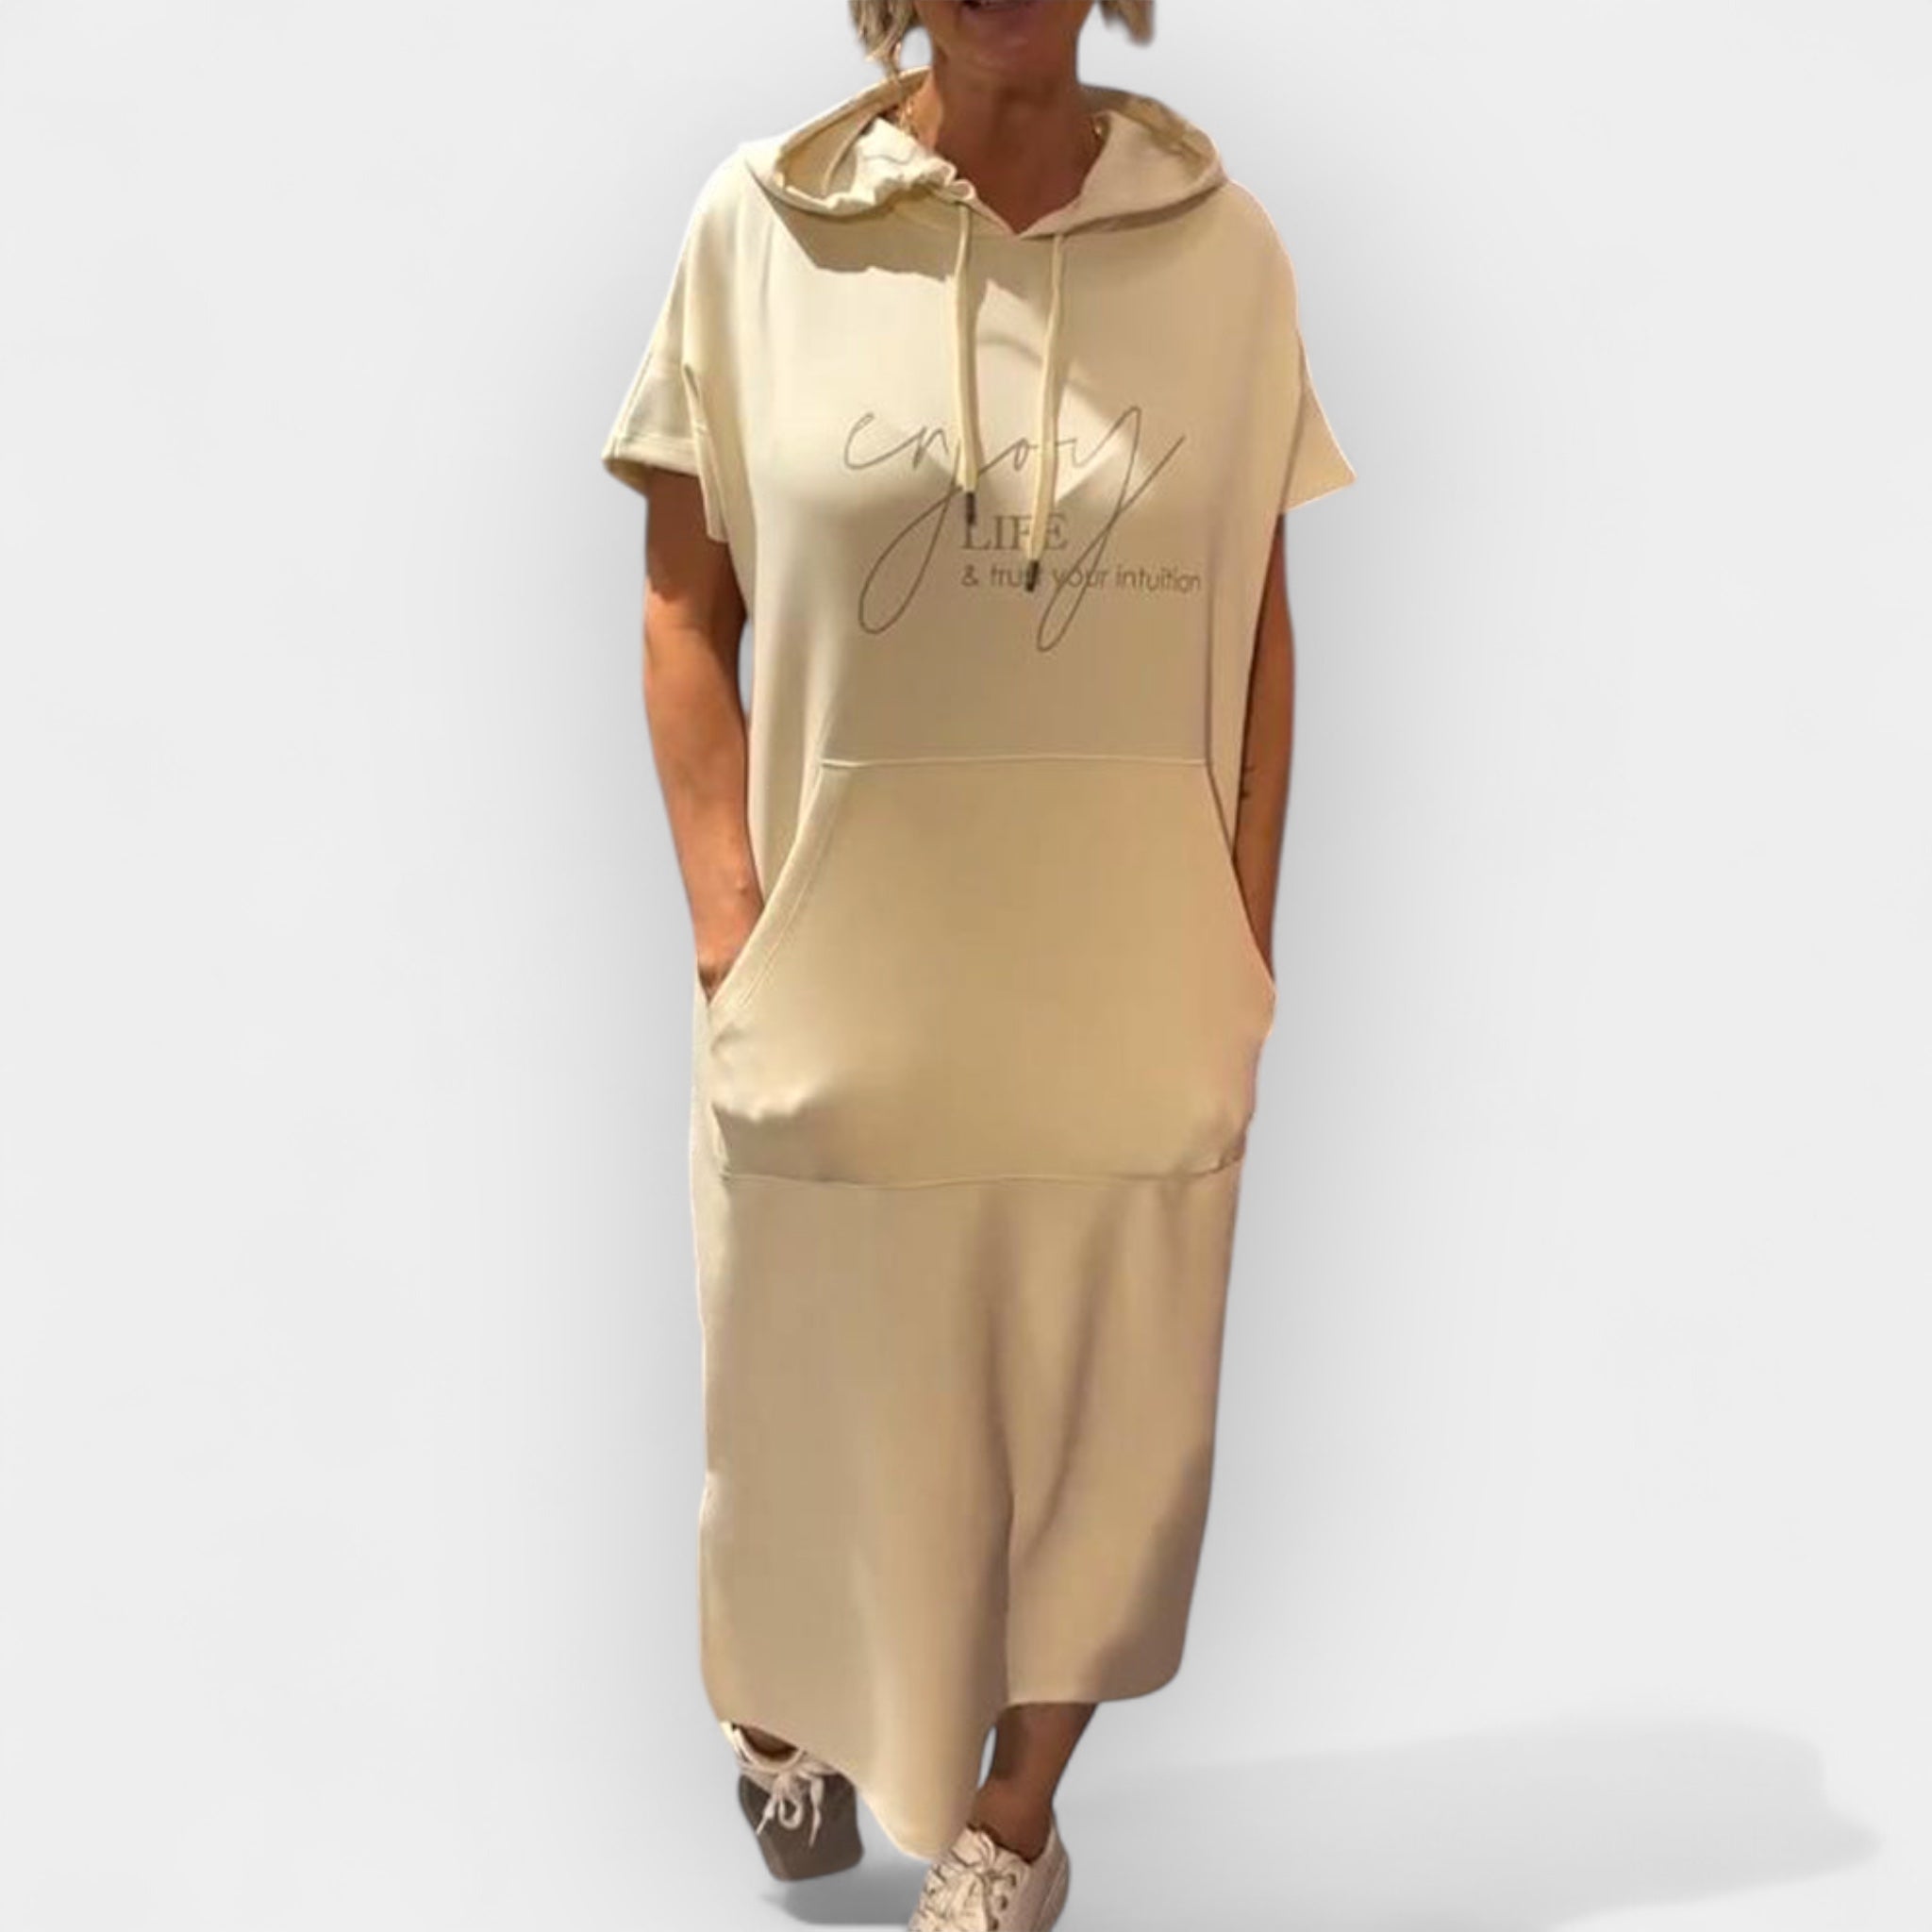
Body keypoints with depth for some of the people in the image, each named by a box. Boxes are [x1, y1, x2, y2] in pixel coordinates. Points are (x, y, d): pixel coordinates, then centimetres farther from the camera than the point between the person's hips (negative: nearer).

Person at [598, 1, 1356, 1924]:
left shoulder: (1222, 244, 0)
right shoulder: (755, 220, -4)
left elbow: (1259, 629, 3)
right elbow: (685, 605, -1)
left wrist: (1246, 944, 1)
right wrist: (729, 919, -8)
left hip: (1126, 982, 1)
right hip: (838, 969, -1)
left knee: (1094, 1406, 14)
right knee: (813, 1391, 17)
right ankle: (783, 1702, 49)